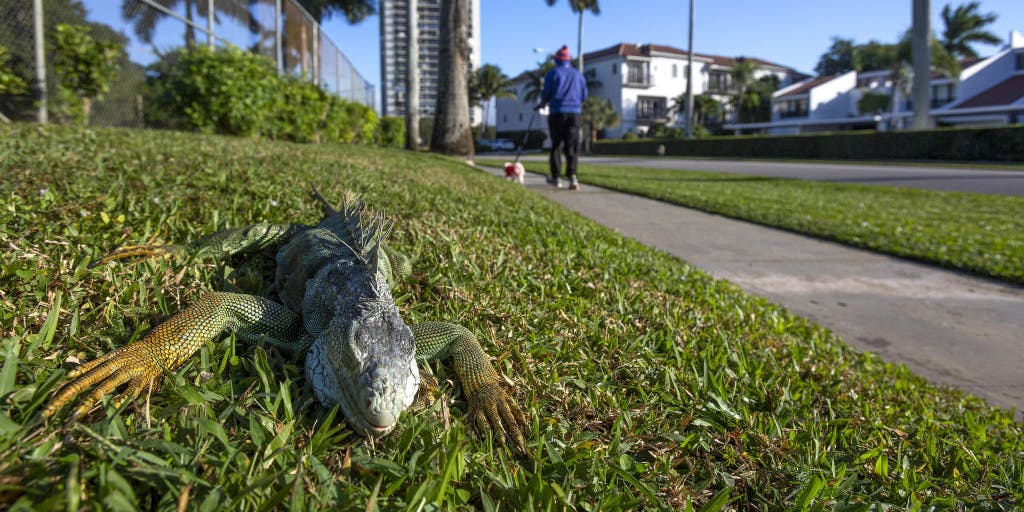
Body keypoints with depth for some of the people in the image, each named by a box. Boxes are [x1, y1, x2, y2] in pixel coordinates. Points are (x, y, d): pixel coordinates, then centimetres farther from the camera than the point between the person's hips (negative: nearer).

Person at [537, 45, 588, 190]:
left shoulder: (552, 74, 0)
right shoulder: (578, 74, 10)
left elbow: (546, 94, -1)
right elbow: (584, 96, 15)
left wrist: (543, 103, 21)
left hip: (557, 113, -2)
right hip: (574, 113, 2)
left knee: (555, 145, 12)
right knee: (570, 147, 1)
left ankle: (555, 177, 16)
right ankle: (572, 176, -18)